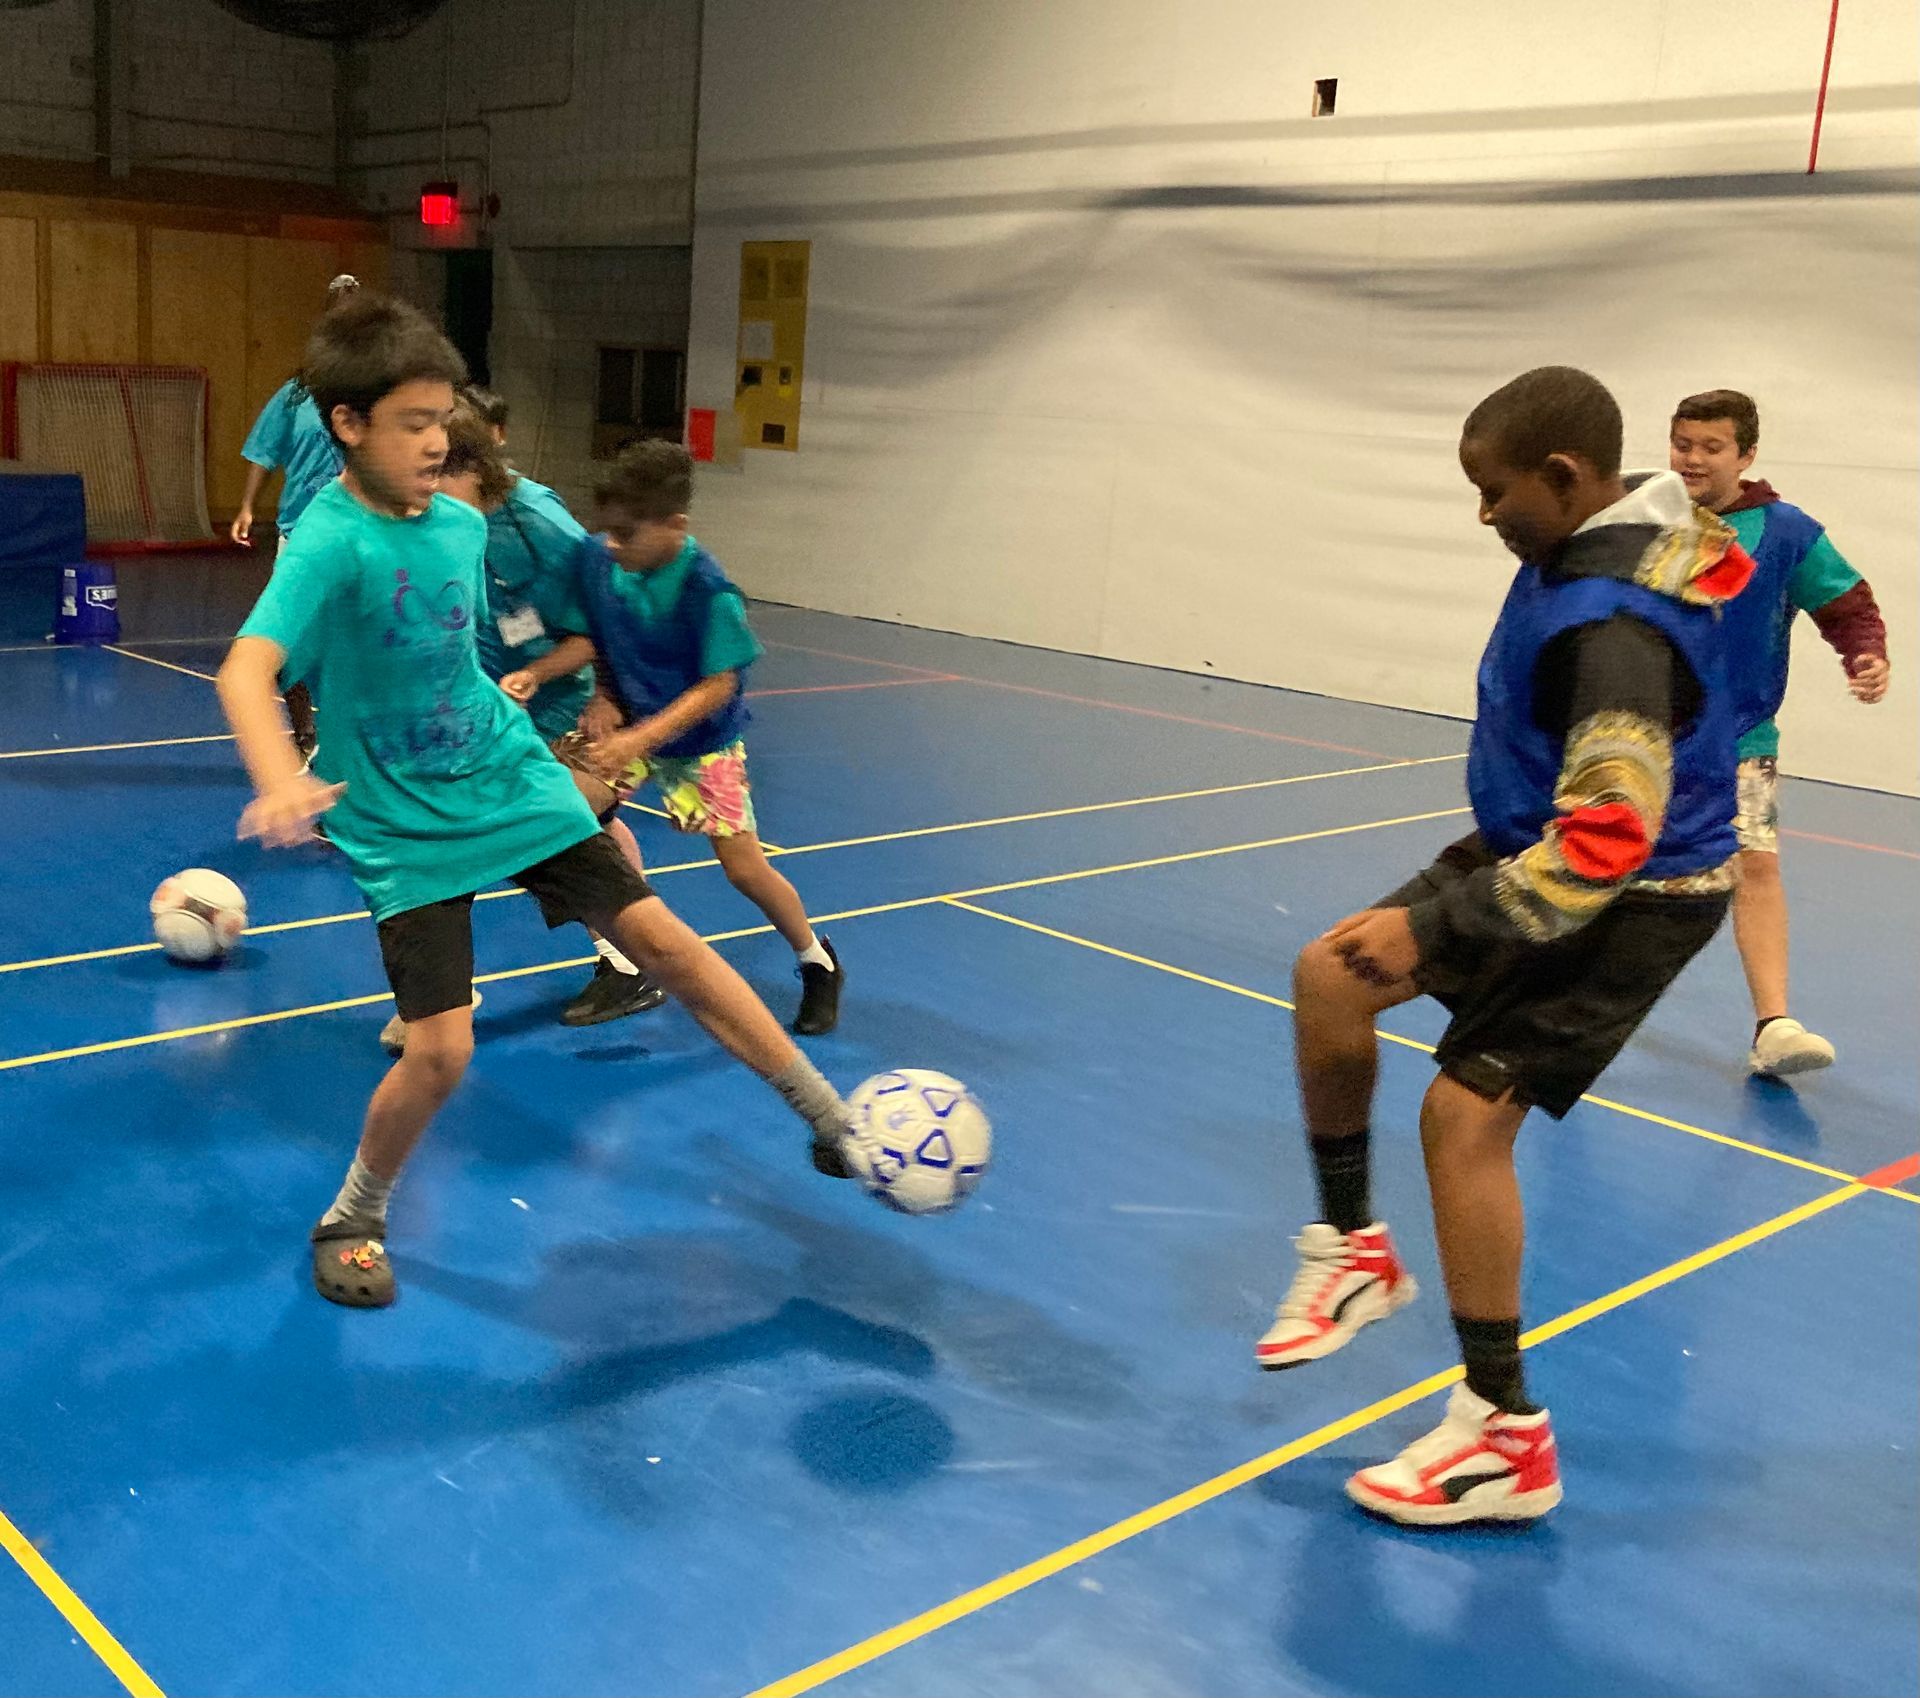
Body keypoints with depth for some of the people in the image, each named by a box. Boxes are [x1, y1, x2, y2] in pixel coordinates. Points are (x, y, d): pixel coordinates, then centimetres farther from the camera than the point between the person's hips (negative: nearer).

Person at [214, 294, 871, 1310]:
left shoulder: (462, 524, 0)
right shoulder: (331, 542, -21)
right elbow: (245, 669, -37)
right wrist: (280, 783, -54)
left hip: (512, 785, 5)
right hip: (405, 832, -5)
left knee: (655, 934, 1)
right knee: (442, 1049, -12)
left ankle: (827, 1116, 13)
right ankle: (352, 1221, 19)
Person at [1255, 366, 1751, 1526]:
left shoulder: (1615, 627, -31)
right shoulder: (1615, 538, -1)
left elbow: (1602, 851, -35)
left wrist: (1435, 928, -28)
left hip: (1625, 898, -10)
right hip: (1543, 844, 10)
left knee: (1465, 1113, -14)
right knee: (1330, 977, 3)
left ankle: (1508, 1438, 0)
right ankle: (1354, 1251, 20)